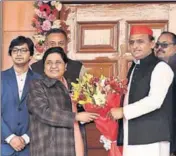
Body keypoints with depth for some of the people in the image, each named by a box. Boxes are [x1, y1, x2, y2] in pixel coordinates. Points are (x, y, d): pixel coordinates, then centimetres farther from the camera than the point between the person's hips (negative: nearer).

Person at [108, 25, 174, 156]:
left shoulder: (160, 67, -8)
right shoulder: (134, 68, 17)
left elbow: (154, 101, -19)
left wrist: (123, 111, -16)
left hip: (152, 139, -8)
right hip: (131, 139, 8)